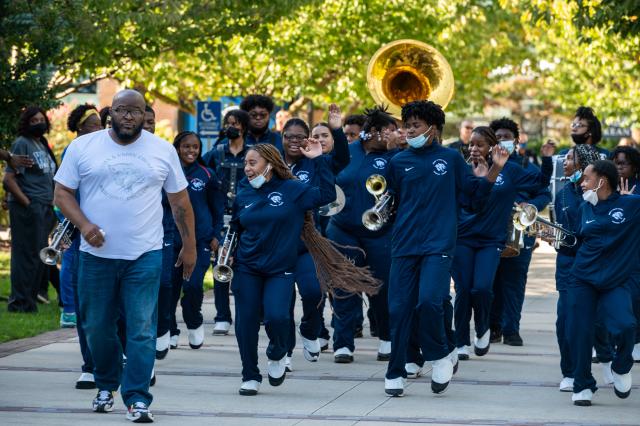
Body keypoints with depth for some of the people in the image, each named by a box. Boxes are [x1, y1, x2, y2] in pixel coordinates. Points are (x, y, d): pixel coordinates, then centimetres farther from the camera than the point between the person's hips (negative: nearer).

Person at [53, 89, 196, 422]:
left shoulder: (162, 151, 5)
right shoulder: (82, 147, 2)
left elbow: (180, 201, 11)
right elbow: (62, 193, 2)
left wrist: (189, 245, 9)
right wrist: (83, 224, -14)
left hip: (145, 255, -1)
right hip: (96, 254, 1)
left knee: (142, 329, -8)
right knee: (97, 327, 9)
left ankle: (137, 398, -5)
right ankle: (106, 384, 31)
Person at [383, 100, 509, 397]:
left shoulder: (450, 159, 5)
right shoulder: (399, 162, 9)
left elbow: (477, 191, 8)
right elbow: (389, 201, 17)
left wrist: (495, 168, -4)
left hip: (438, 244, -3)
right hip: (404, 245, 3)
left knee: (429, 300, -20)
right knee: (399, 309, 0)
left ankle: (442, 354, 5)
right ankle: (395, 373, 10)